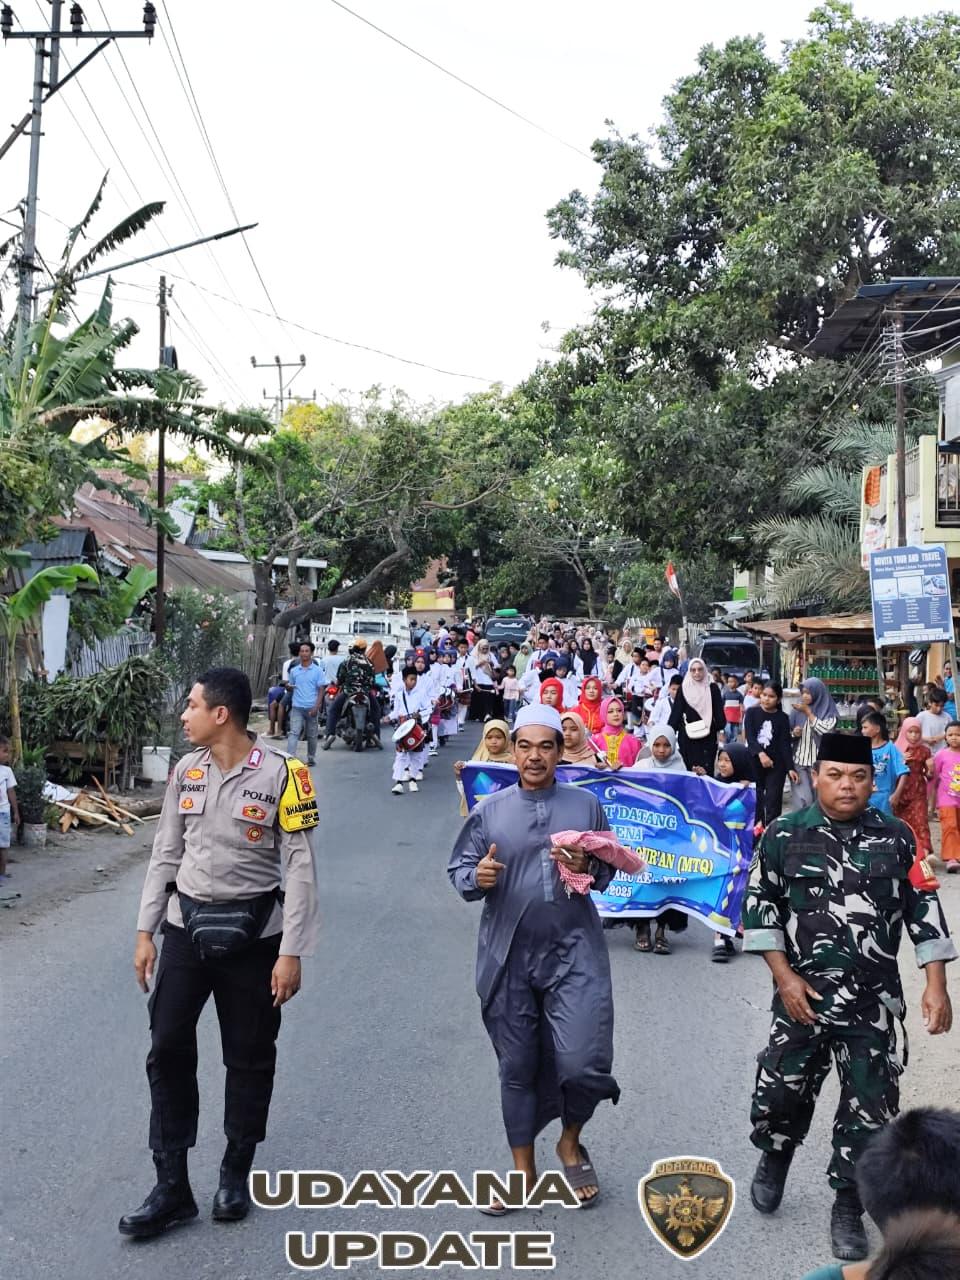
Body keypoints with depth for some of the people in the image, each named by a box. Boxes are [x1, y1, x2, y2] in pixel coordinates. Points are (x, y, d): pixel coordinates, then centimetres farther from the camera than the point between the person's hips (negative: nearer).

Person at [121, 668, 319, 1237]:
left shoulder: (280, 772, -13)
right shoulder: (187, 770, 3)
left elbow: (300, 868, -12)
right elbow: (166, 855, 10)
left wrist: (291, 952, -14)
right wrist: (146, 932, 7)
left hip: (253, 931, -4)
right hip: (187, 925, 4)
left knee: (250, 1058, 9)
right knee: (168, 1050, 3)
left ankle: (236, 1174, 29)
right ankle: (172, 1187, 16)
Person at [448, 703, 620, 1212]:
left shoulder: (586, 805, 2)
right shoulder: (490, 810, 2)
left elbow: (611, 870, 10)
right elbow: (458, 868, 5)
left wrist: (587, 869, -11)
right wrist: (477, 877, -17)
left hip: (574, 951, -1)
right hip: (508, 956, 1)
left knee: (582, 1063, -8)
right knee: (517, 1066, 12)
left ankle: (571, 1142, 24)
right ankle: (523, 1168, 31)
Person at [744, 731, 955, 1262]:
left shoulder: (897, 837, 0)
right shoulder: (784, 835, -4)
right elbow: (760, 908, -1)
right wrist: (785, 976, -7)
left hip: (874, 1000, 1)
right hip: (802, 992, 0)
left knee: (870, 1104, 2)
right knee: (781, 1090, 9)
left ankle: (848, 1205, 22)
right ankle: (775, 1156, 41)